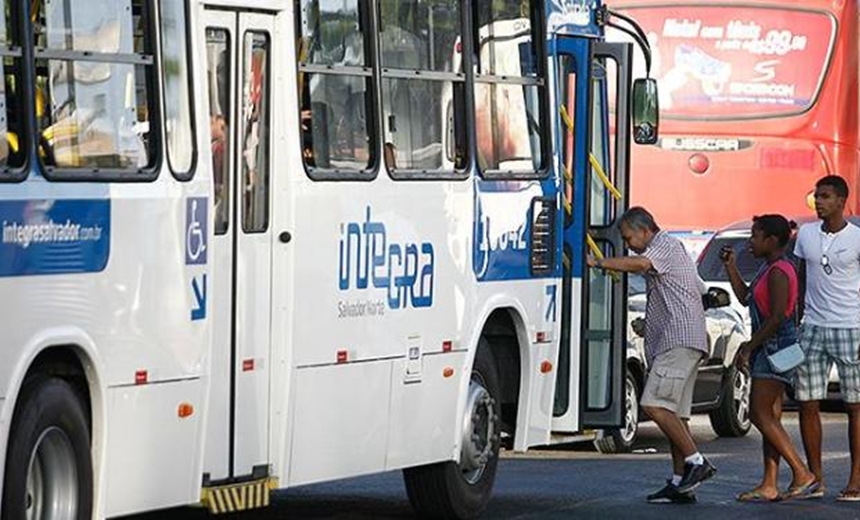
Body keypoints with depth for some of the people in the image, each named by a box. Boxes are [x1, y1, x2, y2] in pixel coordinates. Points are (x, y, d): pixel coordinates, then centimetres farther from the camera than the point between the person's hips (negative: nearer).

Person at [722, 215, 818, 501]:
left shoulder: (779, 272, -17)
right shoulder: (769, 268, 15)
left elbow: (777, 317, -23)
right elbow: (745, 297, 23)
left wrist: (749, 346, -18)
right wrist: (731, 266, 17)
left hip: (777, 345, -11)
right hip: (767, 346, 11)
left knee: (761, 414, -11)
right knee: (769, 416, 7)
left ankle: (803, 475, -12)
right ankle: (769, 486, 6)